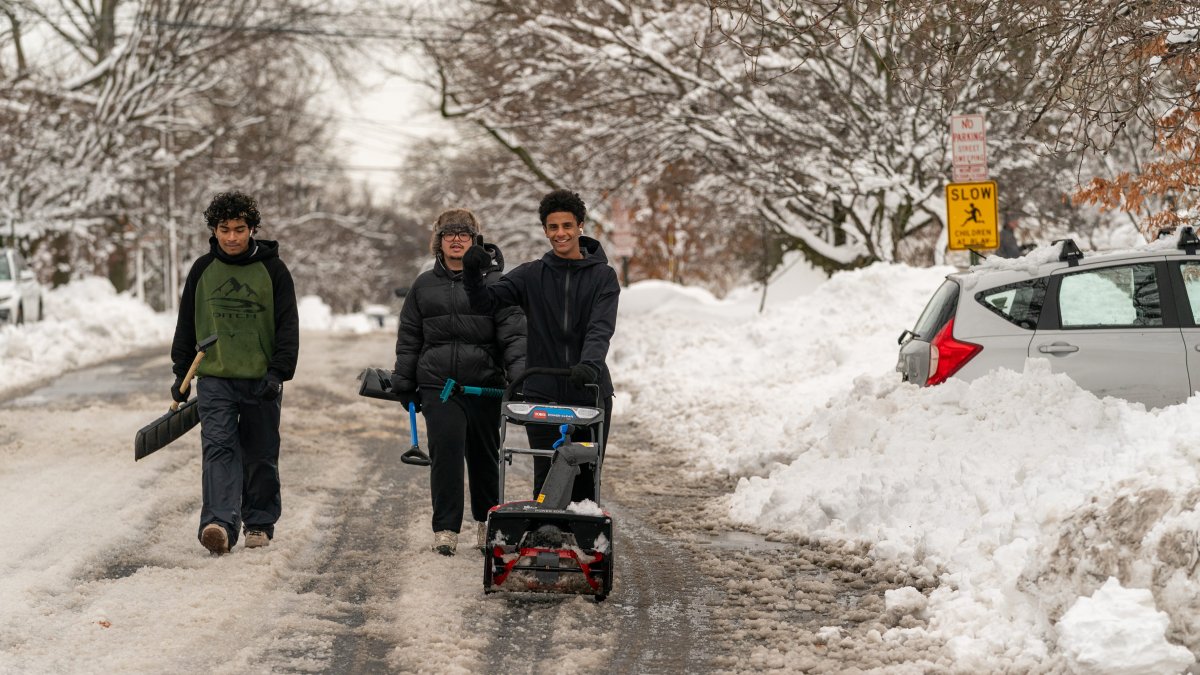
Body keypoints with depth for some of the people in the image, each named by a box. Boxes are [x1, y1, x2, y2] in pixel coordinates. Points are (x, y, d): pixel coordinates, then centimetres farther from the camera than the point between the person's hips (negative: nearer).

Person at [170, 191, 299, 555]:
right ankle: (220, 524, -25)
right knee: (219, 448, -14)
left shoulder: (273, 269, 0)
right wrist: (181, 372, 12)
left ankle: (260, 523, 20)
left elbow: (288, 325, -2)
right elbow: (186, 323, 14)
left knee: (260, 456, 7)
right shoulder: (202, 269, 6)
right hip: (214, 379, 1)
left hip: (261, 381, -1)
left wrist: (278, 372, -11)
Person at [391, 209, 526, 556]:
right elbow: (408, 339, 17)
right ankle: (445, 528, -6)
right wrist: (404, 383, 12)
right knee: (445, 450, -11)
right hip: (438, 384, 1)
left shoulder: (493, 283, 4)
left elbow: (513, 332, -3)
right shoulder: (424, 286, 13)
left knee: (484, 455, 7)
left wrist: (519, 371, -16)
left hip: (485, 385, -1)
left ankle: (487, 523, 24)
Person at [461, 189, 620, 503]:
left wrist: (590, 364, -31)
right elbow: (484, 301, -3)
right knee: (547, 479, -6)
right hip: (543, 392, 0)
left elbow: (601, 328, -12)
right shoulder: (531, 275, 7)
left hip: (590, 391, 0)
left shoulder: (603, 276, 3)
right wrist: (472, 274, -25)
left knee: (586, 481, 4)